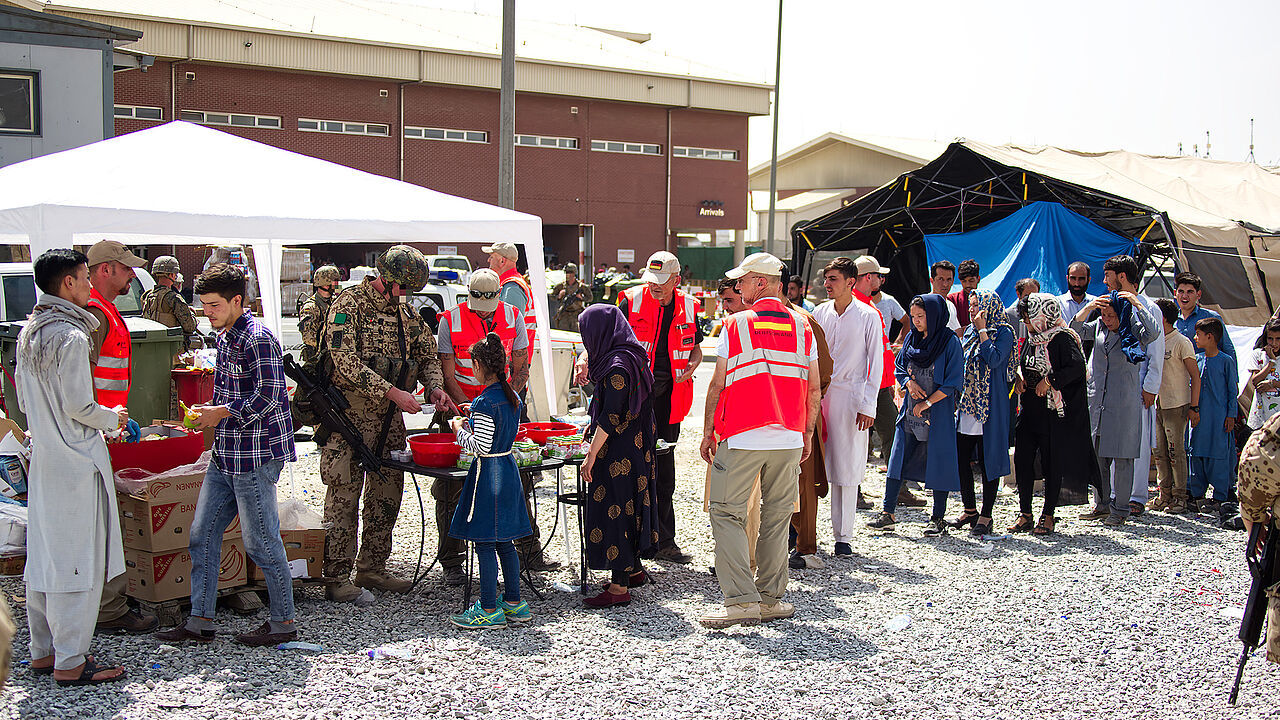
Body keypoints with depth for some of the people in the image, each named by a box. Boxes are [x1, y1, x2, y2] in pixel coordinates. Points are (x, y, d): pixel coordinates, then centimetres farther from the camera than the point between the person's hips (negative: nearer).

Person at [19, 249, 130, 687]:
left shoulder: (29, 333, 11)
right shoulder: (71, 337, -17)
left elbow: (24, 400, 17)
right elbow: (78, 407, -18)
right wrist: (112, 419, 0)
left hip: (43, 459, 9)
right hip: (77, 462, -9)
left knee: (43, 559, 15)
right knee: (77, 562, -3)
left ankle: (43, 652, 25)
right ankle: (70, 663, 3)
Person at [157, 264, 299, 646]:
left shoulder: (257, 338, -15)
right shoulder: (225, 337, 15)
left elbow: (269, 395, -22)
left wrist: (220, 412, -14)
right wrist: (207, 414, 9)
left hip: (256, 456, -10)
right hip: (225, 456, 10)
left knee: (260, 542, -1)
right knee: (202, 534, 11)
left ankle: (283, 622, 13)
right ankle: (200, 621, 20)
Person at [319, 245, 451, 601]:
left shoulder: (406, 313, 13)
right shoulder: (349, 305, -10)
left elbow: (427, 355, 19)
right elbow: (346, 362, -20)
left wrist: (434, 387, -2)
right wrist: (393, 392, -25)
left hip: (390, 418, 7)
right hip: (349, 416, -7)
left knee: (388, 492, 10)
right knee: (344, 495, -3)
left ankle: (372, 568, 23)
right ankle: (337, 578, 5)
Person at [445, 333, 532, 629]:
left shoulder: (485, 402, -19)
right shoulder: (513, 397, 6)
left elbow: (481, 446, -21)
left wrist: (460, 430, -6)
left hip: (487, 473, -9)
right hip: (508, 469, 9)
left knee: (485, 544, 1)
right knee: (504, 543, 16)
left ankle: (489, 610, 7)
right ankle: (514, 604, 22)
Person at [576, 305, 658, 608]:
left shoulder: (617, 366, -21)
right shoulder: (632, 357, 9)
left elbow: (611, 418, -23)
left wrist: (591, 455, -20)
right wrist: (595, 425, 24)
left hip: (618, 453, -10)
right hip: (635, 447, 10)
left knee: (613, 511, -3)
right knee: (626, 510, 19)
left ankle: (619, 587, 3)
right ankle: (634, 569, 32)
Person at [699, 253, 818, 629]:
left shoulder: (735, 325, -2)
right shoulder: (802, 326, 7)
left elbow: (718, 385, -3)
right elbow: (814, 389, 7)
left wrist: (707, 432, 6)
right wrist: (808, 433, 18)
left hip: (741, 438, -4)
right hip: (789, 439, 4)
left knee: (727, 513, 2)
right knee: (777, 515, 12)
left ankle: (741, 600, -5)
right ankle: (772, 598, 15)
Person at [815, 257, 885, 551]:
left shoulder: (868, 316, -2)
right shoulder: (820, 313, 9)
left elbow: (876, 363, -1)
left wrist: (868, 405, -7)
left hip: (850, 398, -3)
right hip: (818, 396, 3)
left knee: (847, 469, 0)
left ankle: (843, 535, 9)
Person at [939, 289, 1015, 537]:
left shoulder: (1003, 332, -5)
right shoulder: (969, 331, 15)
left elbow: (994, 360, -21)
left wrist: (982, 330, -13)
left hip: (989, 405, -7)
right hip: (966, 403, 7)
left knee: (987, 460, -1)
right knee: (960, 459, 7)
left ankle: (985, 516, 8)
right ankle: (970, 511, 21)